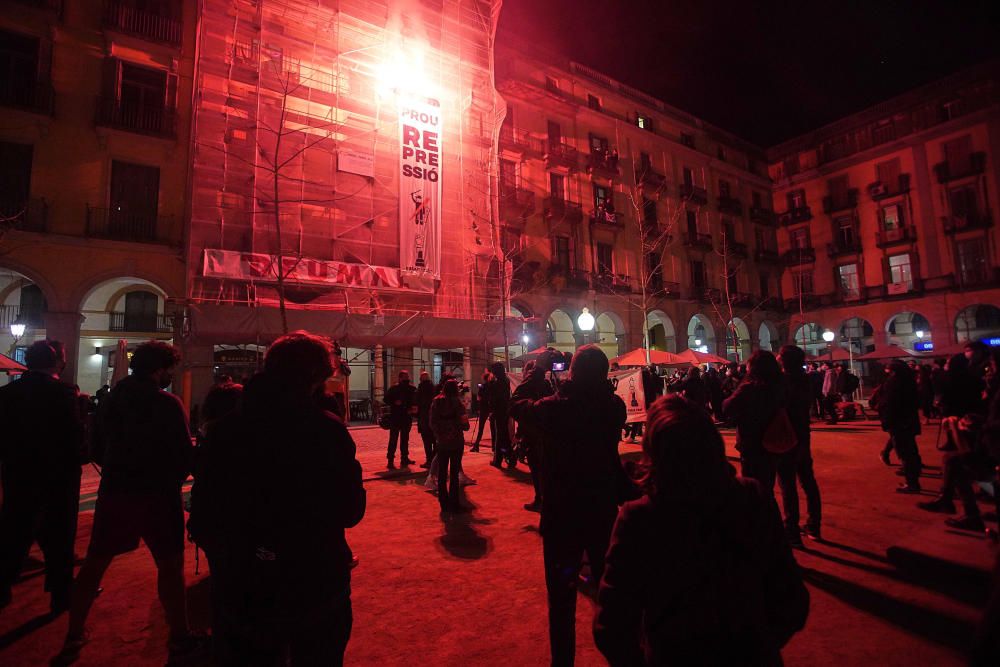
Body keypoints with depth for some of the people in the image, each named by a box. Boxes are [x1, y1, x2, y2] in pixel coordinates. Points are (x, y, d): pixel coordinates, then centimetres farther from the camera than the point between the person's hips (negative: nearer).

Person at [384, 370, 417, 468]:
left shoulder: (412, 389, 6)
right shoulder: (394, 388, -5)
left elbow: (415, 401, 13)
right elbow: (386, 399, -4)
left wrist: (414, 407, -5)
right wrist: (394, 402, -19)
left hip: (407, 417, 5)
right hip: (395, 417, -5)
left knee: (405, 438, 14)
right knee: (393, 439, -6)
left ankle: (404, 458, 24)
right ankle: (390, 461, -4)